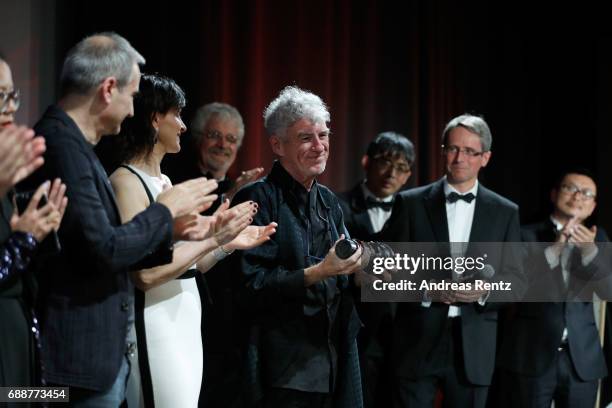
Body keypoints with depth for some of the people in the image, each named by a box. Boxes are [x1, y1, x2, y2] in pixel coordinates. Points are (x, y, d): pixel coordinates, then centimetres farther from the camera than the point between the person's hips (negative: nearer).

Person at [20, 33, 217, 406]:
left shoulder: (71, 142, 12)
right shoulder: (63, 145, -17)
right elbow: (104, 250, -21)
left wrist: (168, 232, 9)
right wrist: (165, 209, -7)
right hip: (83, 354, -10)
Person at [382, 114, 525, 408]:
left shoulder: (505, 212, 8)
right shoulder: (411, 203, 4)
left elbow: (517, 282, 7)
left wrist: (485, 290, -13)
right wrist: (425, 291, -14)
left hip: (474, 348, 1)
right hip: (417, 342, -1)